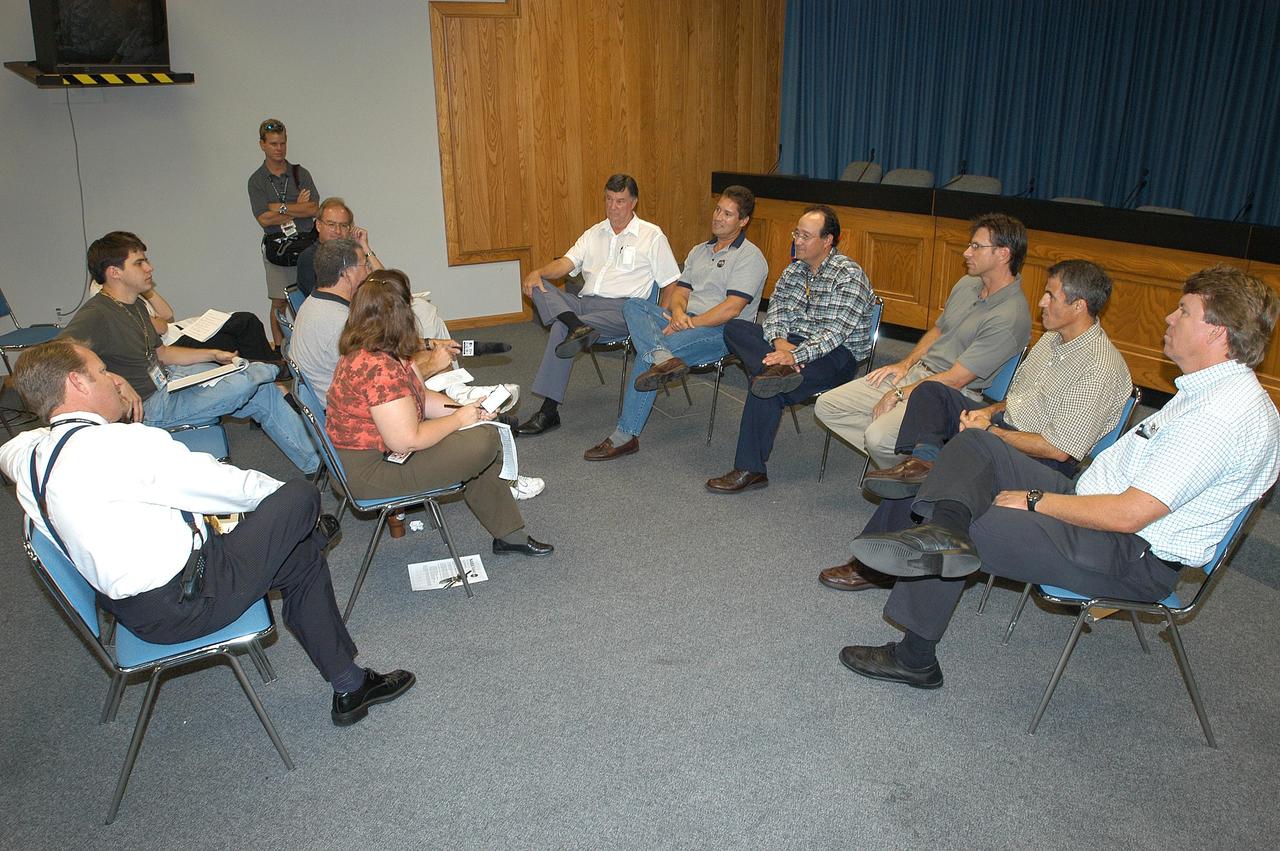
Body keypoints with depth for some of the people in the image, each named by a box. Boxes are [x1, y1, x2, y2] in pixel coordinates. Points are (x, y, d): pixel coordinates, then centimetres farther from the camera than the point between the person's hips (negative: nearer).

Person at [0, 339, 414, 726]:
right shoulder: (123, 442, -25)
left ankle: (349, 687, 27)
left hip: (130, 606, 10)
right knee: (300, 496, -5)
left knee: (304, 559, 17)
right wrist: (282, 495, 6)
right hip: (183, 602, -10)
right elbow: (223, 485, -15)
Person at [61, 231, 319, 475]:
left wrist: (214, 355, 11)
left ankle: (314, 465, 10)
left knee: (263, 394, 2)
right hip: (148, 405, -10)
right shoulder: (95, 316, -20)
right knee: (242, 384, -24)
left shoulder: (135, 305, 11)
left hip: (167, 377, 10)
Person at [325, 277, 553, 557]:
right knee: (485, 441, -14)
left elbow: (420, 398, 11)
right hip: (370, 473, -11)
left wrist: (466, 409, -3)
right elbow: (408, 442, -28)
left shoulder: (365, 355, 4)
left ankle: (510, 534, 15)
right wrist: (459, 419, -14)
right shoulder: (380, 368, -29)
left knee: (482, 433, 8)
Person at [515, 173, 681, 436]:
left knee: (561, 328, -32)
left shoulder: (652, 235, 9)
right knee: (538, 287, -23)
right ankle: (578, 327, -47)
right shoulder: (593, 233, 23)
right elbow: (566, 263, 8)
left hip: (621, 308, -5)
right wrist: (537, 272, -14)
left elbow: (670, 283, 7)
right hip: (584, 302, 6)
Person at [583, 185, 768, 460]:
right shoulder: (699, 251, 22)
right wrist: (678, 312, -9)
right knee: (634, 305, -20)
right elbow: (680, 291, 16)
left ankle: (626, 435, -22)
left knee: (646, 354, -28)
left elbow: (731, 308, -15)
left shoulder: (749, 257, -3)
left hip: (722, 332, -7)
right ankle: (662, 358, -44)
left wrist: (690, 323, -18)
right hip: (687, 321, 7)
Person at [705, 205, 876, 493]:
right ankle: (778, 371, -36)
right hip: (792, 341, 8)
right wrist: (780, 342, -17)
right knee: (734, 327, -13)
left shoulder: (849, 276, -11)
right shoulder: (795, 269, 13)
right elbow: (775, 310, 5)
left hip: (837, 356, -7)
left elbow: (835, 333, -20)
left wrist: (794, 355, -31)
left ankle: (751, 469, -25)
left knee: (767, 388, -32)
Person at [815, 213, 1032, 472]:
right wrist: (906, 364, 7)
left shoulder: (1010, 317, -19)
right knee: (827, 406, -2)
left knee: (878, 436, -33)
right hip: (916, 372, 9)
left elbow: (955, 379, -20)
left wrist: (899, 395, -14)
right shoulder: (967, 284, 9)